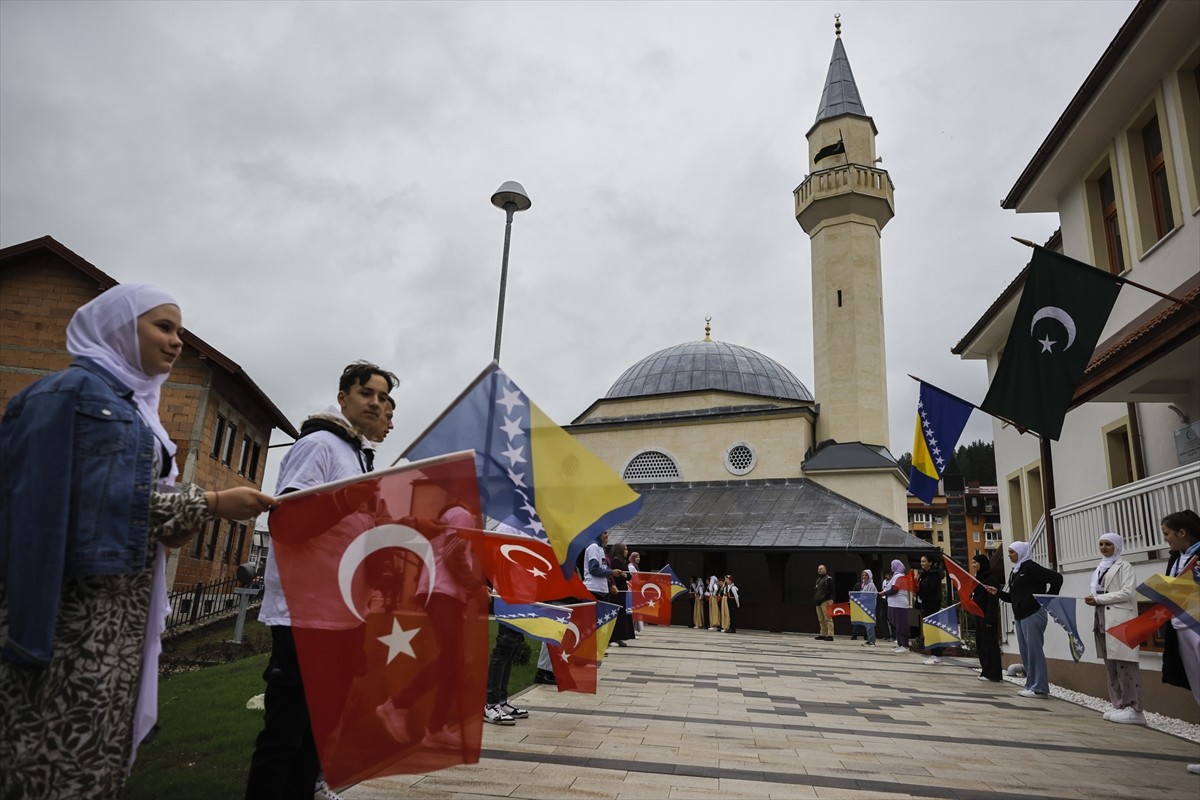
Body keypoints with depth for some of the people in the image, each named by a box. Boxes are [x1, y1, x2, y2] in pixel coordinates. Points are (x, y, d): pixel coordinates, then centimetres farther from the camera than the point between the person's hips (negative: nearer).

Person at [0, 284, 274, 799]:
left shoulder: (133, 406, 21)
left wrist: (178, 524, 0)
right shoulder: (75, 390, -5)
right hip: (73, 602, -9)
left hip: (121, 608, 9)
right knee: (64, 755, -5)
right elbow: (108, 500, -16)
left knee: (101, 749, 11)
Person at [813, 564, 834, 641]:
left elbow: (830, 591, -12)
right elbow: (815, 590, 27)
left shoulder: (828, 579, -4)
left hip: (826, 601, -9)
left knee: (828, 618, -11)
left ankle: (830, 635, -12)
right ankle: (823, 634, 17)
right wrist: (814, 599, 14)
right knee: (821, 620, 11)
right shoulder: (818, 579, 23)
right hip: (818, 602, 9)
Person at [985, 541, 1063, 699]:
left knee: (1034, 649, -6)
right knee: (1025, 651, 10)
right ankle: (1031, 685, 17)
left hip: (1033, 614, -9)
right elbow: (1012, 597, 20)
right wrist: (996, 592, 7)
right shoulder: (1014, 572, 17)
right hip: (1020, 616, 9)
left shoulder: (1031, 567, -8)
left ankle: (1040, 688, -1)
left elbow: (1056, 578, -15)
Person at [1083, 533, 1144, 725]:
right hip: (1103, 620, 7)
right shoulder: (1100, 568, 20)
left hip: (1120, 620, -7)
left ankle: (1134, 709, -9)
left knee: (1125, 664, -11)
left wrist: (1099, 599, -11)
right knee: (1110, 665, 7)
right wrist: (1093, 599, 4)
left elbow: (1128, 592, -11)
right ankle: (1120, 706, 11)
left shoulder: (1124, 566, 0)